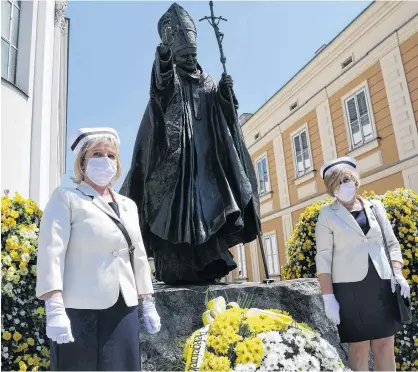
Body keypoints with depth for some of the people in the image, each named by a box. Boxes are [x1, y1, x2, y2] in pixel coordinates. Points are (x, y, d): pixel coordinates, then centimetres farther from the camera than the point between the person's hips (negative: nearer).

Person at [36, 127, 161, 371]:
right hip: (80, 310, -5)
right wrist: (54, 309, -20)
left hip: (124, 310, 5)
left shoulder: (128, 205, 16)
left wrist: (149, 303, 14)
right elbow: (51, 252, -11)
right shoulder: (67, 199, 0)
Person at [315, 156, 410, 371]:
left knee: (385, 346, 6)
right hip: (350, 286, -3)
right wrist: (328, 297, -10)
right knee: (359, 347, 3)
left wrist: (398, 273, -1)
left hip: (382, 283, 3)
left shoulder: (375, 207, 11)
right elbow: (323, 257, -5)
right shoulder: (328, 214, -1)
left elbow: (392, 243, 14)